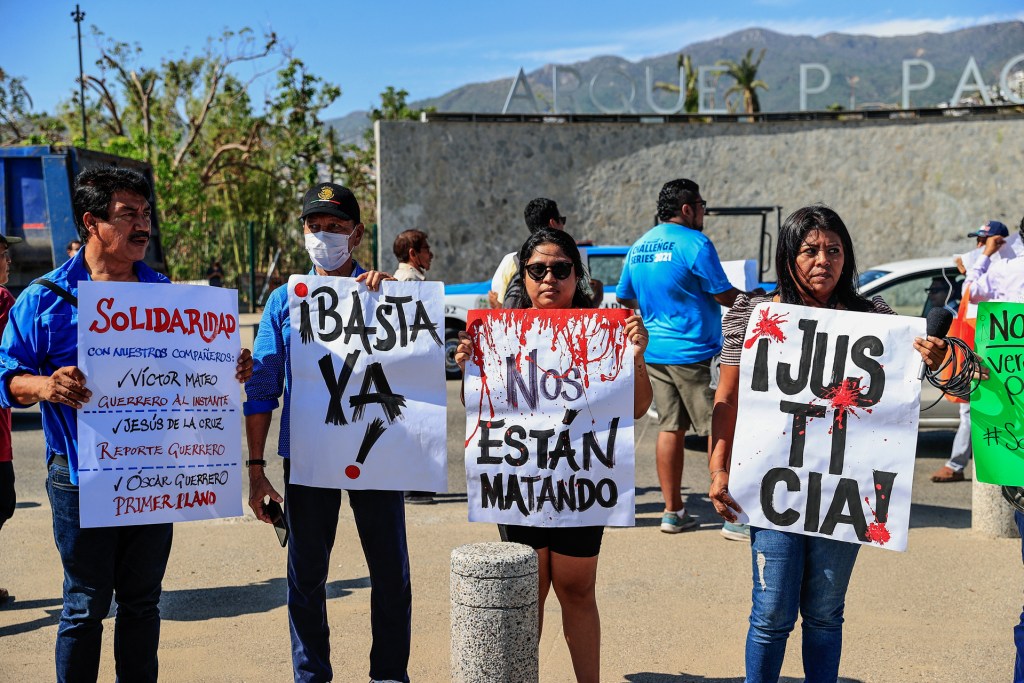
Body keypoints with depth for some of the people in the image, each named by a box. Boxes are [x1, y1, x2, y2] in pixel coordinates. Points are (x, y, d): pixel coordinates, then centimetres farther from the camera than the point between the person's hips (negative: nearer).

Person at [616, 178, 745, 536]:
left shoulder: (639, 246, 10)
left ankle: (673, 512, 16)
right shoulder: (695, 244, -12)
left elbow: (624, 296, 18)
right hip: (692, 351, -7)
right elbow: (724, 295, -11)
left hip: (654, 352, 7)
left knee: (670, 427, 12)